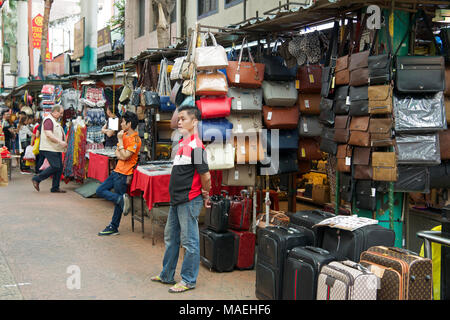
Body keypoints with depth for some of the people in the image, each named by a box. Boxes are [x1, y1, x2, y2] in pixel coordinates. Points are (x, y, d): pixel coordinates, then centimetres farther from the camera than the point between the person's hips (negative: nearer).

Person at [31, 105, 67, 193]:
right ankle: (36, 179, -3)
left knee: (59, 168, 6)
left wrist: (63, 143, 19)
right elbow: (49, 134, -22)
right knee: (55, 167, -15)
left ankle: (55, 188, 10)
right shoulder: (48, 120, -12)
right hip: (49, 149, -10)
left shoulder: (55, 121, 22)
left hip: (56, 149, 10)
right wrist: (60, 142, -25)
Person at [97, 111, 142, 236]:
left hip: (124, 174, -9)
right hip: (117, 171, 9)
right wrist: (120, 155, -12)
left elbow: (124, 156, -21)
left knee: (119, 201, -2)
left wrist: (120, 140, -17)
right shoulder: (124, 135, 10)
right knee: (100, 191, 7)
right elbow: (117, 153, 10)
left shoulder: (135, 140, -16)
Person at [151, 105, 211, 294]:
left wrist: (205, 196, -7)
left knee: (189, 242, 1)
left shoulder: (196, 146, -18)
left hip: (190, 200, -10)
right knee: (170, 238, 19)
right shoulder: (182, 143, 11)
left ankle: (189, 280, 13)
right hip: (177, 200, 10)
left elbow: (205, 174, -19)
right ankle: (167, 276, 32)